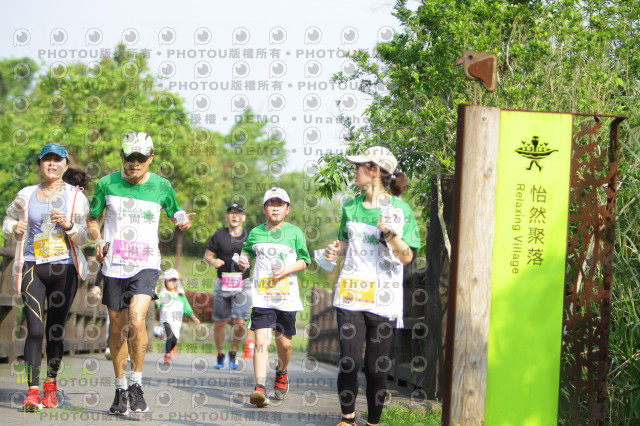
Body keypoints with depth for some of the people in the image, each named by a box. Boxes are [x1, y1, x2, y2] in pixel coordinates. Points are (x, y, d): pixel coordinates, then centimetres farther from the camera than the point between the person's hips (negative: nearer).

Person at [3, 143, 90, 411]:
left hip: (64, 269, 0)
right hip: (32, 268, 0)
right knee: (35, 329, -11)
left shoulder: (76, 196, 6)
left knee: (56, 330, 6)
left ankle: (51, 384, 23)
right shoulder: (26, 195, 11)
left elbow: (85, 237, 1)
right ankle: (33, 390, -12)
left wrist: (68, 224, -18)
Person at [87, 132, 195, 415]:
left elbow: (175, 215, 18)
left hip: (146, 265, -2)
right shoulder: (107, 184, 2)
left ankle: (136, 384, -6)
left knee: (137, 320, -22)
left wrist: (183, 221, -6)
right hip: (114, 265, 2)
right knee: (118, 328, 7)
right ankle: (120, 389, 22)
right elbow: (92, 219, 14)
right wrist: (98, 241, -5)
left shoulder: (162, 187, 2)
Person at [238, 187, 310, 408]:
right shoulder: (256, 233, 9)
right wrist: (243, 260, 2)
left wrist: (287, 270, -10)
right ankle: (260, 388, -20)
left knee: (284, 342, 10)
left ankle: (281, 373, 41)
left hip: (287, 297, 0)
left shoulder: (294, 232, 4)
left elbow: (305, 261, 7)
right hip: (262, 297, 0)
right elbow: (247, 251, 25)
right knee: (261, 341, -14)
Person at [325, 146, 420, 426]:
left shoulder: (400, 209, -3)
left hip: (383, 300, -3)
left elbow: (407, 258, -3)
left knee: (376, 368, 1)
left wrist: (391, 235, -20)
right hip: (350, 296, 3)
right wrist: (336, 250, 1)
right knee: (349, 362, -6)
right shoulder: (351, 207, 10)